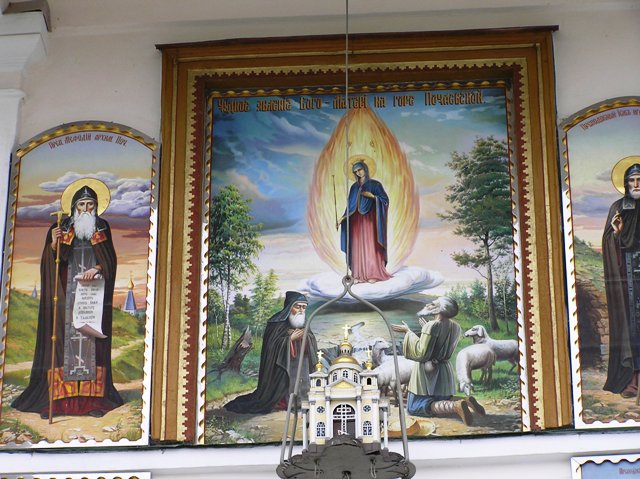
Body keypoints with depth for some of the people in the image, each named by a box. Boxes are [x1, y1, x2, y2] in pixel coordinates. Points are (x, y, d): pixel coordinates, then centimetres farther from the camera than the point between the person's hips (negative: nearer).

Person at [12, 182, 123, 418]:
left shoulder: (102, 228, 11)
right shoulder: (61, 228, 7)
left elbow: (110, 259, 5)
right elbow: (49, 263, 3)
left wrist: (97, 269, -14)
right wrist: (53, 245, -16)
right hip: (66, 295, -1)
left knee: (93, 345, -3)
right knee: (63, 340, -7)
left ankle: (93, 399, -5)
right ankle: (55, 399, -9)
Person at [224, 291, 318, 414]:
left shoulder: (303, 324, 8)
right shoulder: (277, 324, -11)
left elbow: (313, 343, 11)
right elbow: (272, 345, -16)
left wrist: (307, 337, -11)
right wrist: (290, 339, -19)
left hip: (300, 367, 6)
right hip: (281, 370, -6)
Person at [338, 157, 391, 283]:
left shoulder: (375, 184, 1)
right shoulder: (354, 187, 13)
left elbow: (385, 199, -4)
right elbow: (350, 205, 14)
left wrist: (371, 196, -15)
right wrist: (342, 218, 3)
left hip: (369, 219, -4)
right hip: (357, 220, 4)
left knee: (371, 246, -6)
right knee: (358, 247, 0)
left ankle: (373, 274, -5)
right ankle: (359, 275, 0)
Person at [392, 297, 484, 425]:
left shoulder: (432, 326, -20)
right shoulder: (455, 327, 3)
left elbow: (421, 353, -21)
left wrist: (408, 332, -13)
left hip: (427, 373, -8)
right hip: (445, 372, 8)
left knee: (415, 408, -5)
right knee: (442, 401, 27)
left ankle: (456, 406, -28)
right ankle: (466, 401, -6)